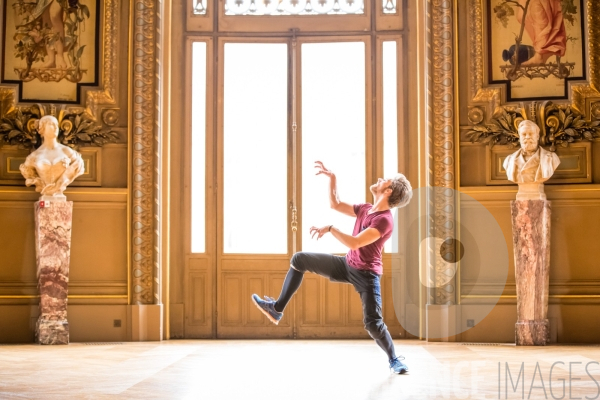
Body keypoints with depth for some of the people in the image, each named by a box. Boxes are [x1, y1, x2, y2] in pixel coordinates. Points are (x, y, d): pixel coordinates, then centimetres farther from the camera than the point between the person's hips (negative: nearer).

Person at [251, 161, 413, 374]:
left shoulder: (384, 220, -24)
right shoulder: (366, 209, 3)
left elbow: (354, 243, -32)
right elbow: (335, 205, 15)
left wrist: (329, 229, -25)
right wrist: (332, 178, 7)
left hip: (366, 275, -8)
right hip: (346, 265, 8)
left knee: (373, 324, -13)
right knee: (299, 259, 4)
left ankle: (394, 360, 15)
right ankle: (277, 309, 9)